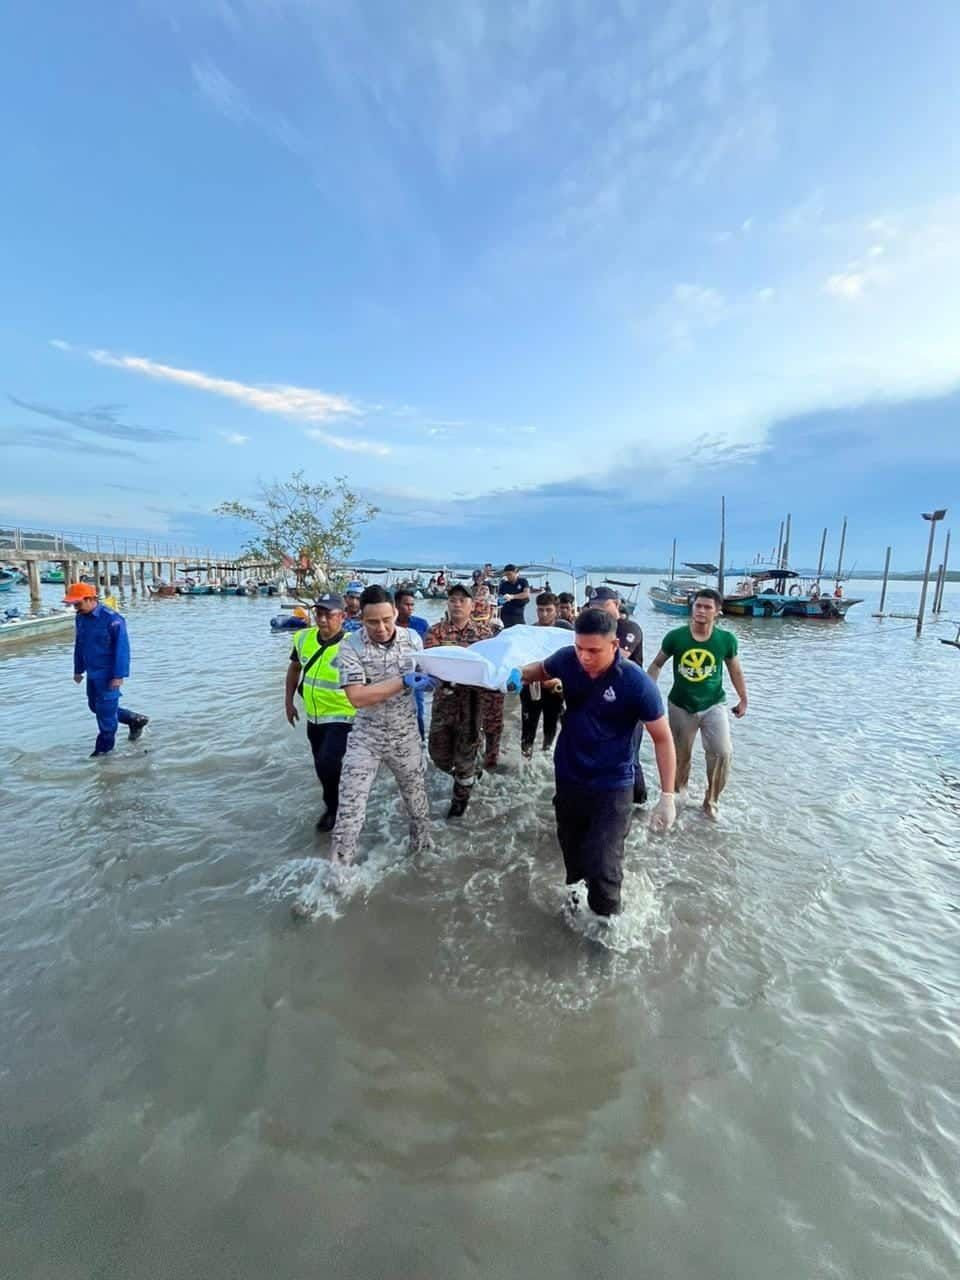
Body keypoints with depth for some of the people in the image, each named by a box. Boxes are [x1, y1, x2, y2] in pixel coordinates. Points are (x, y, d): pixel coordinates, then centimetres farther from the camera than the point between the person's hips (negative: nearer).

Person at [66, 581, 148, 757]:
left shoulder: (111, 618, -21)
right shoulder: (81, 618, 5)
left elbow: (122, 648, -20)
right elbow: (79, 645, 16)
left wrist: (119, 675, -21)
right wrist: (78, 669, 18)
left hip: (108, 674, -9)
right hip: (92, 673, 9)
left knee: (105, 710, 1)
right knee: (95, 706, 18)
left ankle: (104, 747, 18)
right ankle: (135, 720, 31)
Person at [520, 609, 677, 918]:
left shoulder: (637, 683, -24)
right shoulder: (567, 660, -14)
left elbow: (662, 739, -13)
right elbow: (541, 670, 11)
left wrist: (667, 796, -13)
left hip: (612, 788, -4)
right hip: (567, 778, 4)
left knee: (603, 866, -3)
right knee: (572, 853, 23)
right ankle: (575, 898, 51)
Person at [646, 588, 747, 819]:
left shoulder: (726, 639, -11)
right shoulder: (675, 636, -14)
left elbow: (735, 671, 7)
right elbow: (657, 664, 0)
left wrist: (743, 699, 13)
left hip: (713, 705, 0)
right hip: (680, 706, 0)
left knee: (722, 753, -13)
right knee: (680, 757, 12)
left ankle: (711, 801, 10)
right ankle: (678, 795, 39)